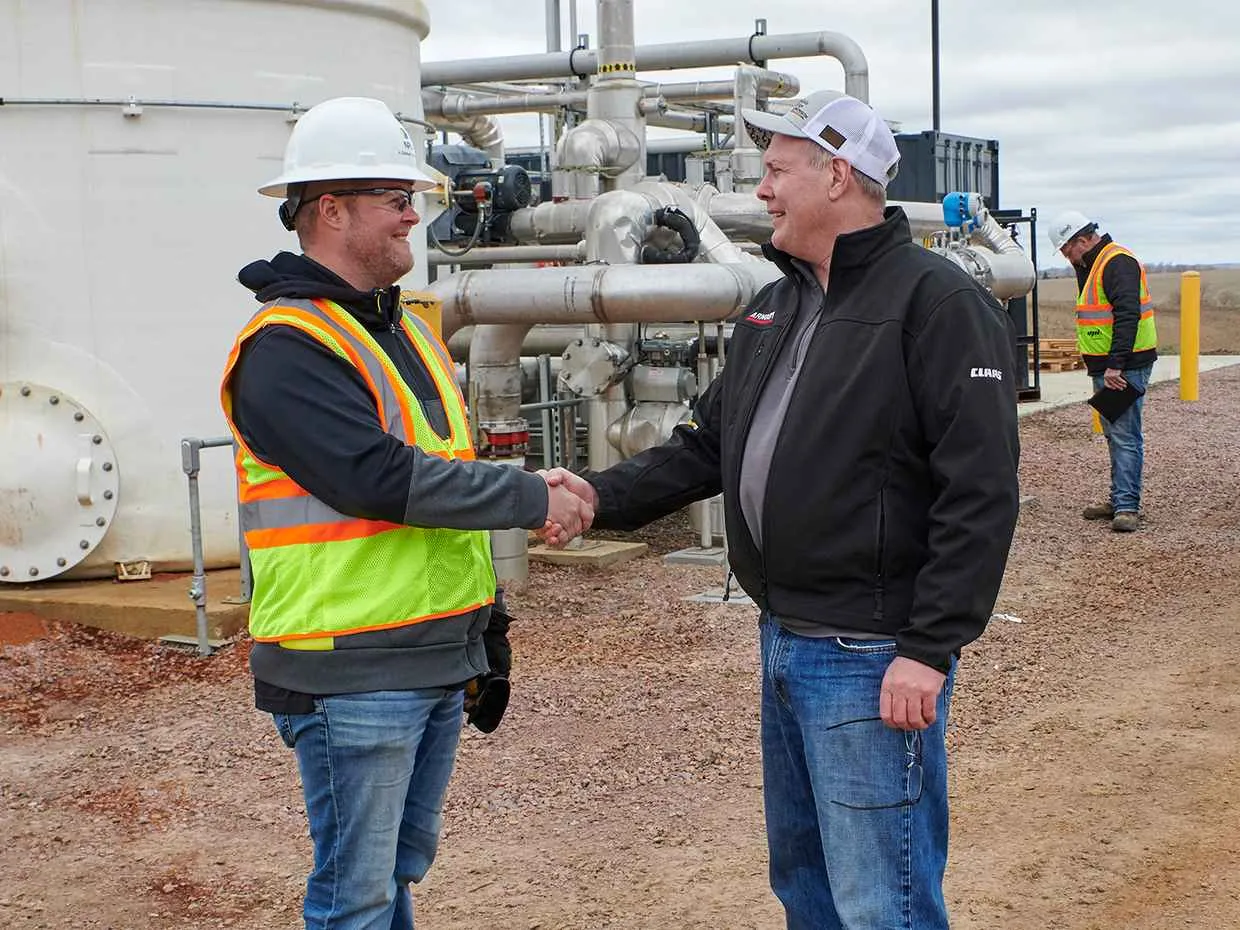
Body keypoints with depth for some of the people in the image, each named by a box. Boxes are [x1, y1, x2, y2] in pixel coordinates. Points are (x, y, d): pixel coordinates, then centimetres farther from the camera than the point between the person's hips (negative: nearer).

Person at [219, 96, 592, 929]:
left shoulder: (409, 331, 15)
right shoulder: (284, 348, -14)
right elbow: (383, 479, -25)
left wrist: (489, 635, 20)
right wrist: (533, 500, -17)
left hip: (440, 665, 9)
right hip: (351, 679, -9)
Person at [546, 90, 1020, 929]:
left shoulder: (937, 302, -14)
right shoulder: (775, 309, 13)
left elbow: (979, 495, -19)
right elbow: (709, 445, 16)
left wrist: (930, 649, -22)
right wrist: (605, 497, 1)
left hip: (871, 662, -9)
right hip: (785, 642, 9)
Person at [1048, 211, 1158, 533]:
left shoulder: (1118, 262, -16)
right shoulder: (1094, 264, 18)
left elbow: (1128, 316, -25)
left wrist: (1115, 366, -28)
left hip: (1124, 369, -11)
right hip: (1107, 368, 11)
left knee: (1124, 436, -11)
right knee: (1115, 435, 15)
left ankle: (1127, 506, -11)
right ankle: (1119, 500, 22)